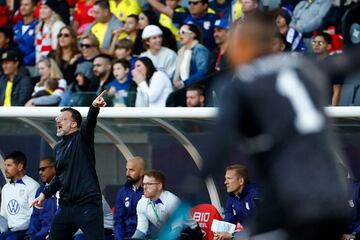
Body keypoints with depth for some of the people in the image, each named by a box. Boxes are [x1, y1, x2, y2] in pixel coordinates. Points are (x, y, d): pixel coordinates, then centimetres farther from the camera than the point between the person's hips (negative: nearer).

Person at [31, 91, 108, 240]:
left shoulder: (82, 138, -3)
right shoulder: (58, 148, 17)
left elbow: (89, 122, -24)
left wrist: (94, 108, -44)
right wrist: (45, 194, 21)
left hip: (88, 205, -7)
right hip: (66, 205, 7)